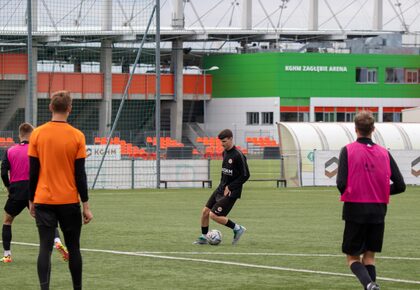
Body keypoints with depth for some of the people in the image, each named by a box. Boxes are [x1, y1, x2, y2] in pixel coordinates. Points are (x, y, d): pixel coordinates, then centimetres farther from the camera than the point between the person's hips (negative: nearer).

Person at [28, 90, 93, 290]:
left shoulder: (37, 134, -2)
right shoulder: (77, 136, -5)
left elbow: (33, 172, 1)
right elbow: (80, 174, -5)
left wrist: (31, 201, 11)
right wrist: (86, 205, 0)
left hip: (43, 201, 0)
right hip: (69, 201, 0)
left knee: (45, 247, -2)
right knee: (73, 248, 11)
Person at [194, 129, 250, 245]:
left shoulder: (238, 155, -18)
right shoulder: (225, 153, 8)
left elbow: (245, 175, -17)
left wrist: (230, 187, -15)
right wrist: (223, 185, 6)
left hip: (231, 192, -8)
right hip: (221, 188, 8)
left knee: (214, 215, -14)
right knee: (205, 211, 5)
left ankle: (237, 228, 2)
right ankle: (203, 238, 20)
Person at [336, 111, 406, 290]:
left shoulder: (348, 151, -6)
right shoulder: (384, 153, 2)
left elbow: (341, 183, -15)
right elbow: (400, 186, 0)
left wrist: (349, 195, 8)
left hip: (355, 209, -3)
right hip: (378, 211, 3)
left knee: (353, 258, 5)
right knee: (369, 256, 15)